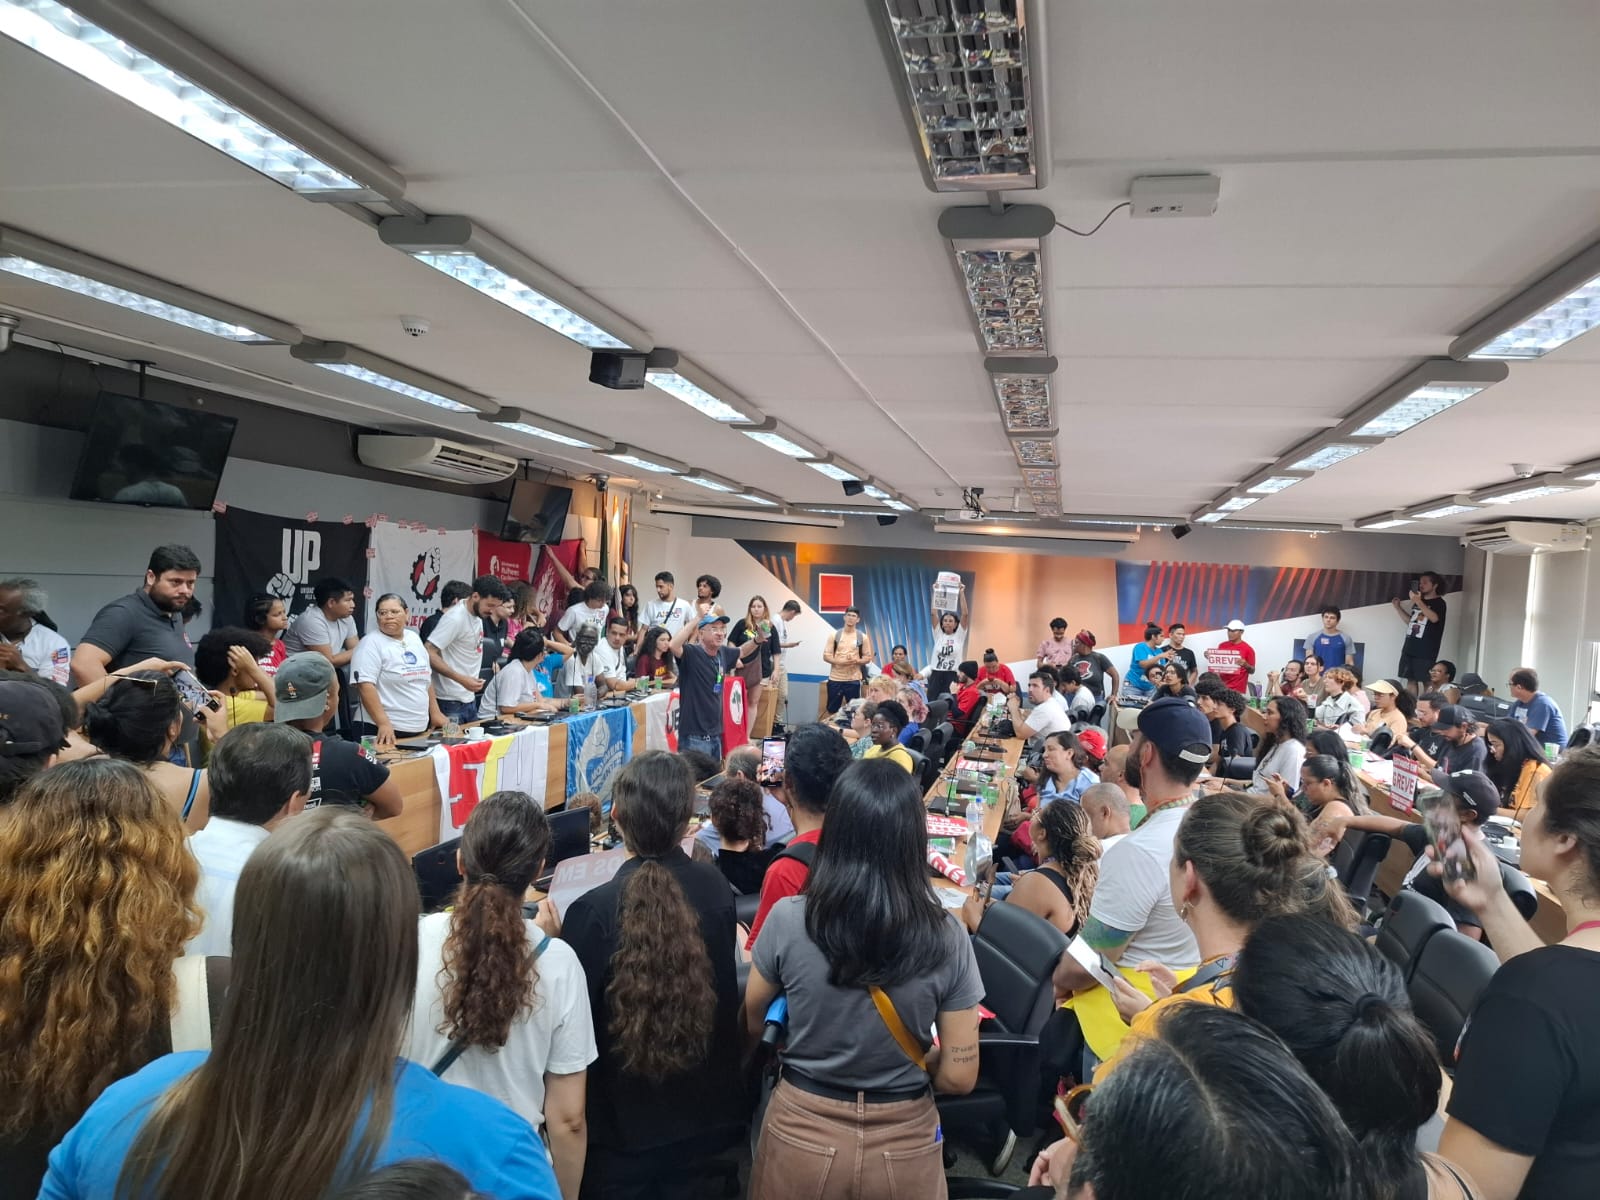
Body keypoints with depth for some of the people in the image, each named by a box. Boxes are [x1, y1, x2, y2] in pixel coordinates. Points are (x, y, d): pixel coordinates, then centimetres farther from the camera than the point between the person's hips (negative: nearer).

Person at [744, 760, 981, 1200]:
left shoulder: (787, 920, -17)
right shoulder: (947, 937, -17)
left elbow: (752, 1026, -1)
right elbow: (959, 1077, -12)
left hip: (802, 1132, 0)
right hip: (903, 1142, 0)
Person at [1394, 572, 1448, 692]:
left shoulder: (1439, 603, -4)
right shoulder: (1418, 601, 17)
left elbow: (1434, 618, -24)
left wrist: (1419, 602, -30)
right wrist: (1398, 608, 17)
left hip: (1426, 650, -7)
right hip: (1409, 648, 7)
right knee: (1411, 679, 7)